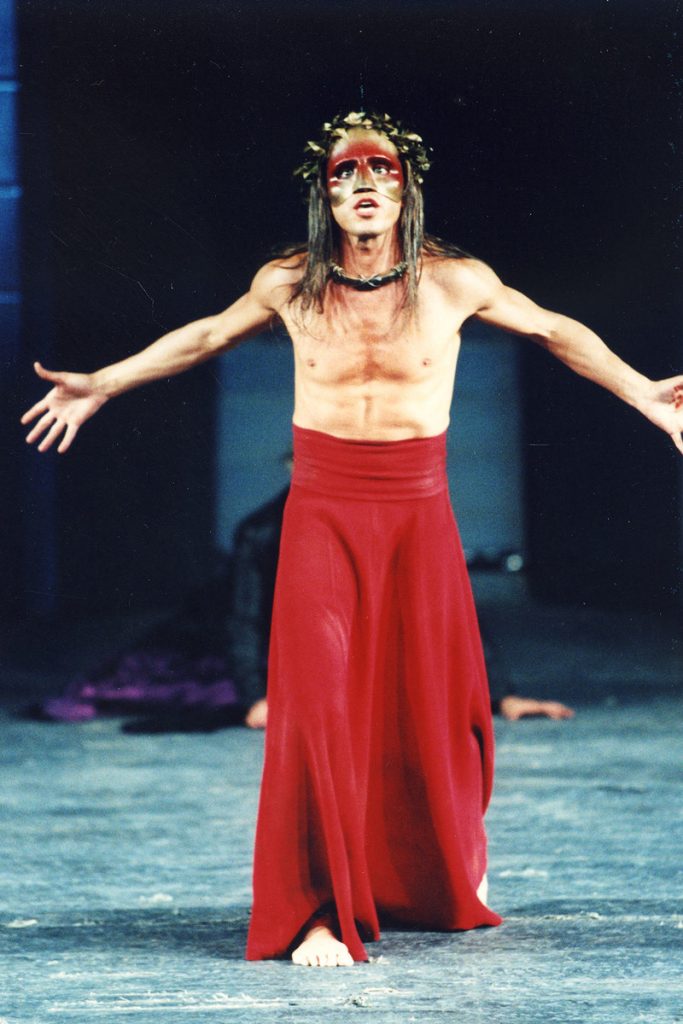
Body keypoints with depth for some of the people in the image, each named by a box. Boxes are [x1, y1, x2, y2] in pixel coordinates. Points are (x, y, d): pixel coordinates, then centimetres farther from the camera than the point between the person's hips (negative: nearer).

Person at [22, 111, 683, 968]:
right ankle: (316, 913, -1)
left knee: (428, 705, 7)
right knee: (317, 701, -10)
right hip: (322, 515, 0)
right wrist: (101, 386, 21)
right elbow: (206, 336, 18)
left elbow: (551, 330, 13)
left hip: (417, 514, 0)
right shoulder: (290, 284, 0)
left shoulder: (453, 281, -2)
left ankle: (456, 872, 38)